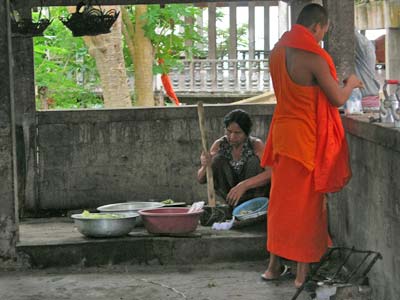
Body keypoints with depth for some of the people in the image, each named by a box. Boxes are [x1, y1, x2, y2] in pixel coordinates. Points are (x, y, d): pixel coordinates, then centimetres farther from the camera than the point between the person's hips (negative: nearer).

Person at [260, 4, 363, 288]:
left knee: (282, 198, 15)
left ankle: (275, 264, 21)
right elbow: (337, 99, -12)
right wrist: (351, 83, 8)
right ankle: (303, 269, 10)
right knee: (307, 201, 3)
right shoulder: (313, 57, -18)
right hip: (307, 137, -7)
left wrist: (333, 83, 21)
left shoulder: (278, 51, 6)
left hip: (283, 131, 7)